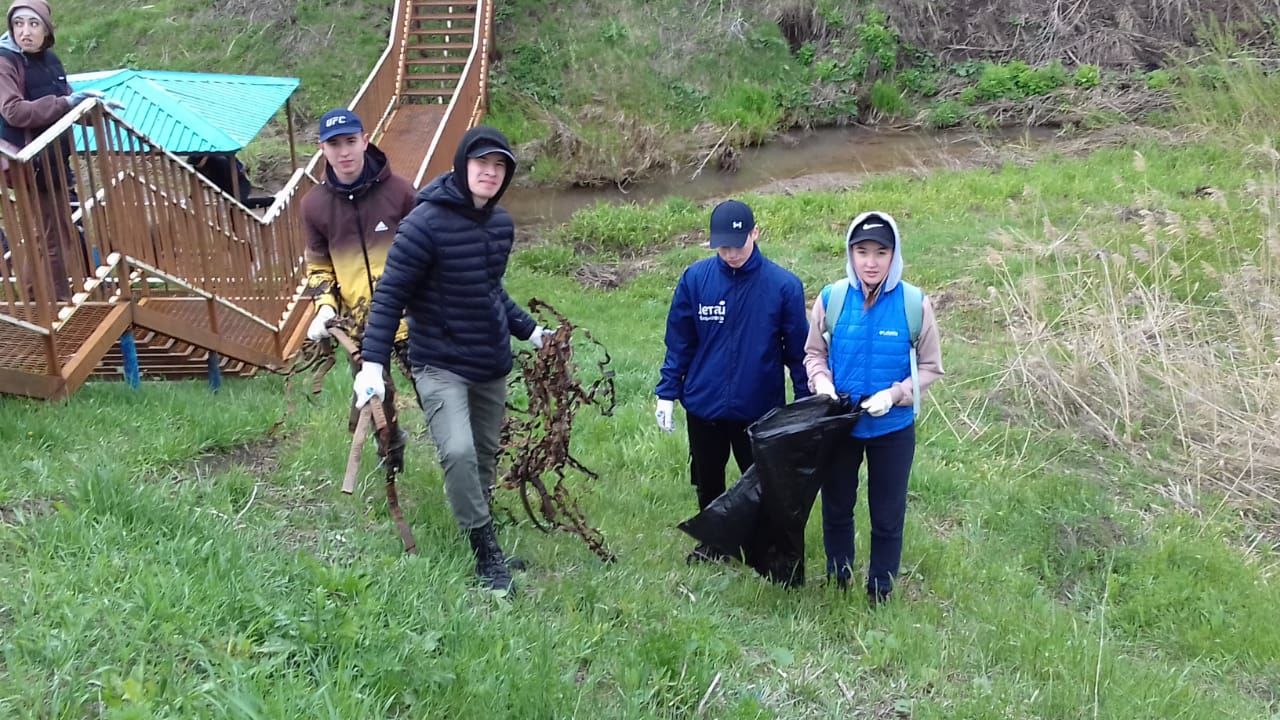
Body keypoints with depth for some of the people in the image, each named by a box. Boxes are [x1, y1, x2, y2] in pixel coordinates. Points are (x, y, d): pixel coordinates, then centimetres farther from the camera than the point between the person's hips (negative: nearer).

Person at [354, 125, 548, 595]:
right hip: (441, 365, -7)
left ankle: (477, 531, 34)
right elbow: (390, 295, -15)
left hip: (492, 366, 7)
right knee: (458, 453, -22)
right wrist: (372, 362, -21)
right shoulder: (426, 223, -17)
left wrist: (530, 331, 22)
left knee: (485, 457, 15)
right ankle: (487, 552, -7)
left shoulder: (501, 224, 5)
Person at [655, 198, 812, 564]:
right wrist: (667, 393, -1)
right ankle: (713, 543, 41)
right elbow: (679, 342, 0)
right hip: (703, 406, 2)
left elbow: (797, 351, -5)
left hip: (760, 409, -2)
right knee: (707, 481, 19)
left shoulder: (784, 285, -13)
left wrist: (807, 405, -1)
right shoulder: (695, 278, -8)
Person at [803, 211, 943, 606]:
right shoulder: (831, 298, -9)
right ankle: (837, 583, 41)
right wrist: (823, 383, -17)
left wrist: (894, 394, -20)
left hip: (893, 428, -2)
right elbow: (814, 353, 3)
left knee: (887, 517, 12)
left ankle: (879, 594, 33)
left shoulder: (915, 303, -14)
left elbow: (930, 367, -5)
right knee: (836, 508, 19)